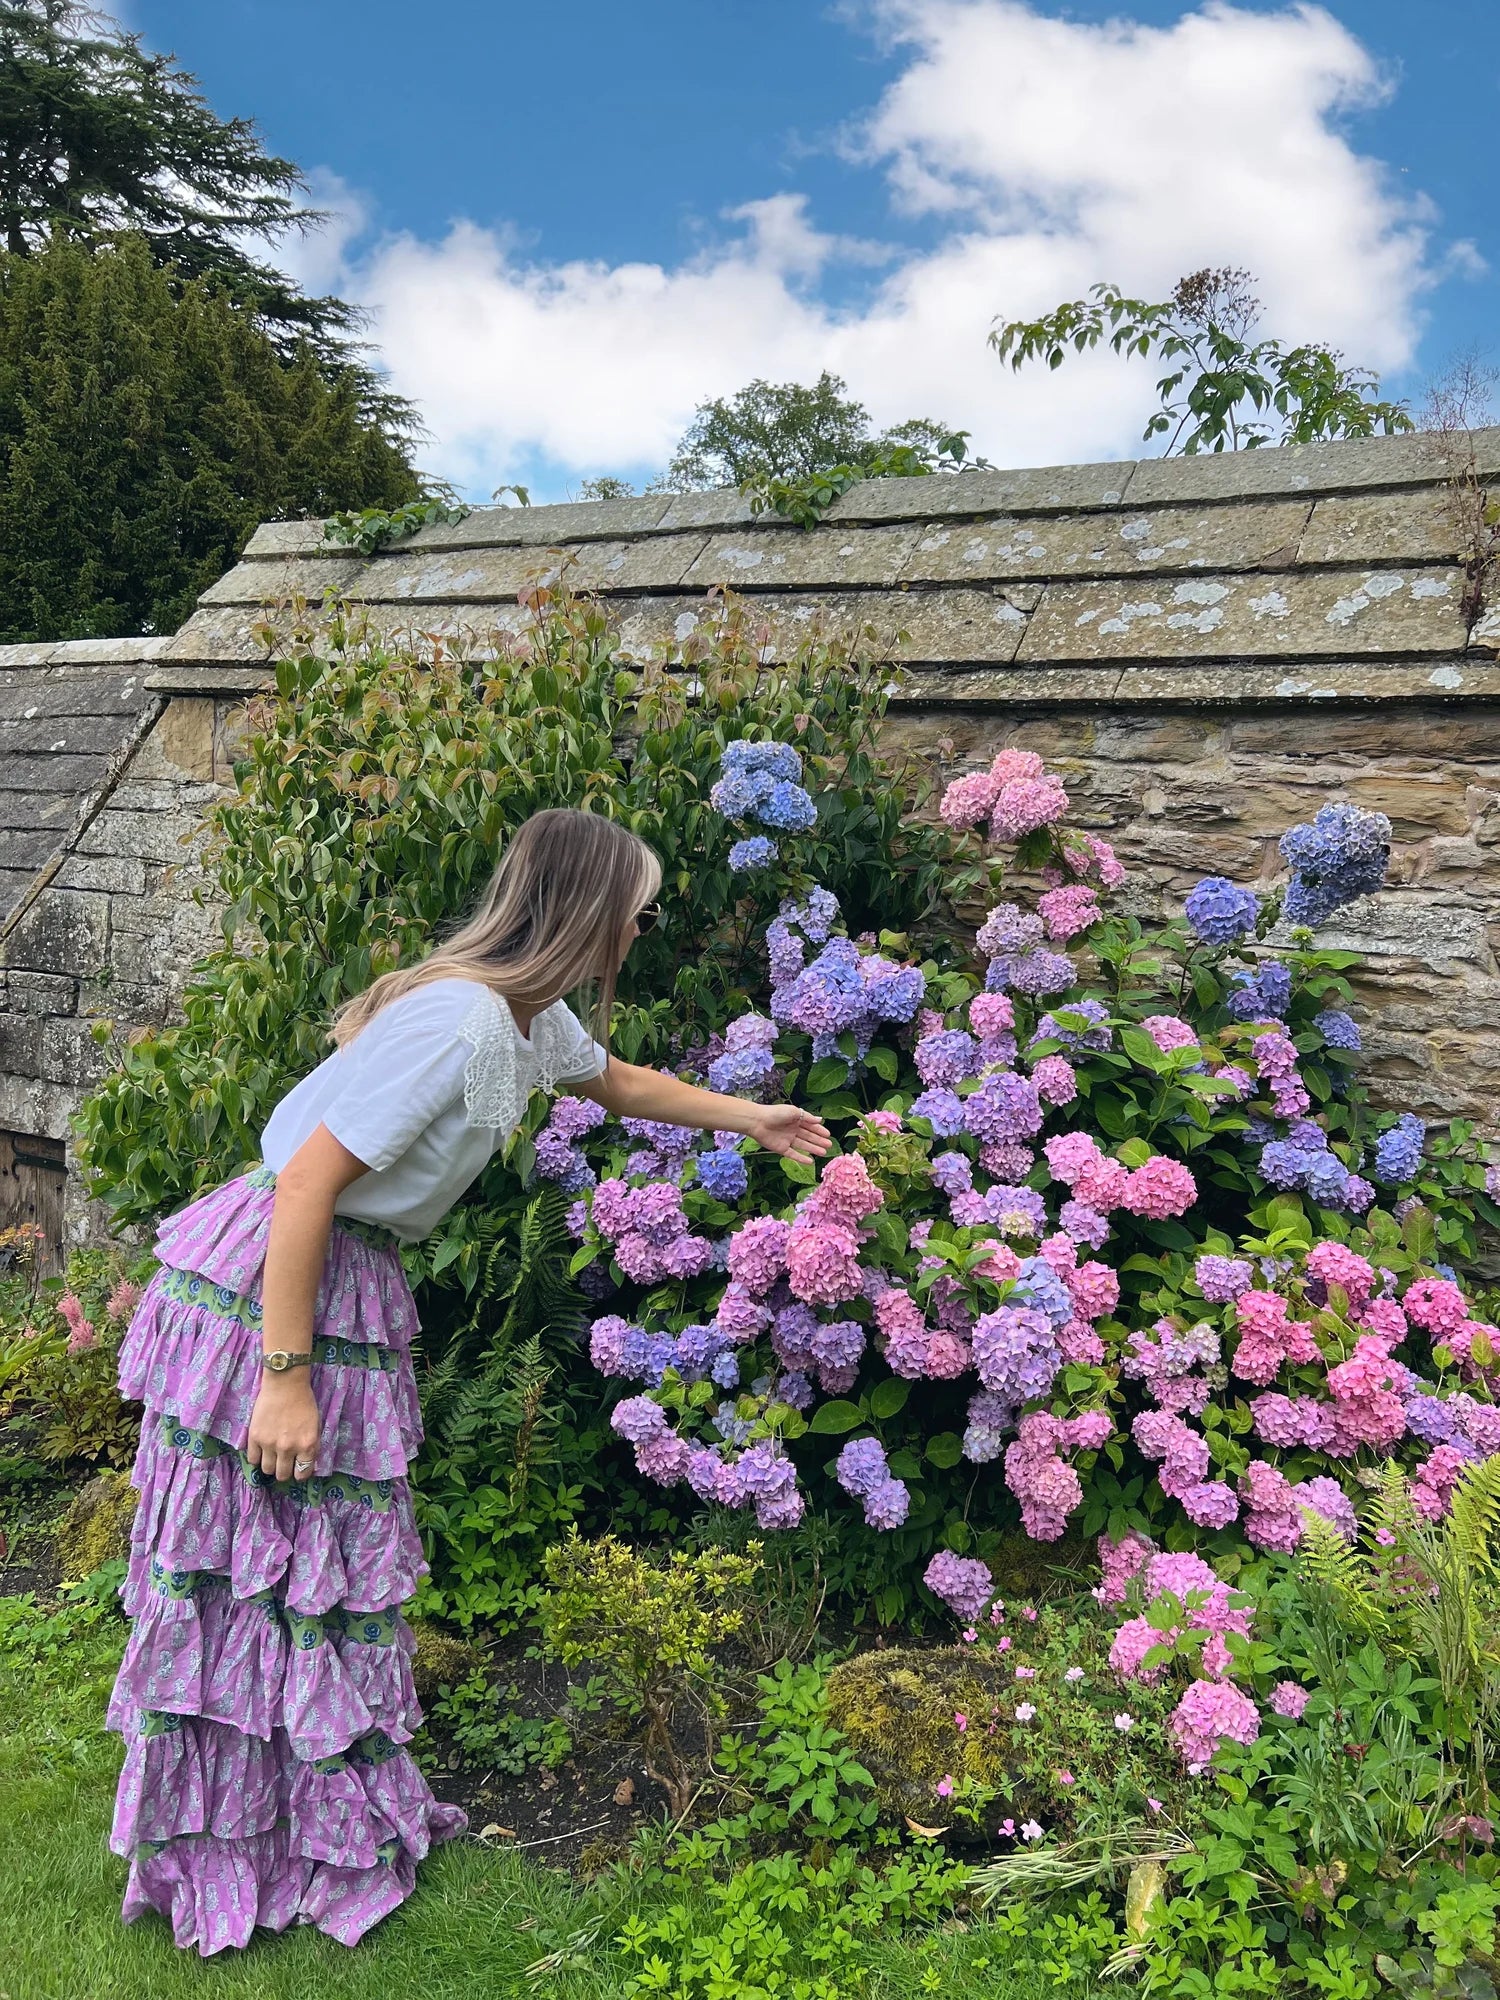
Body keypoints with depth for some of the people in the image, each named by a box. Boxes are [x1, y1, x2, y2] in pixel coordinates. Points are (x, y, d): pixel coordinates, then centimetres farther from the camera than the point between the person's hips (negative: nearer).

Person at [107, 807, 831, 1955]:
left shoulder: (534, 1017, 4)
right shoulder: (461, 1019, -26)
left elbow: (616, 1082, 27)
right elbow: (307, 1183, -27)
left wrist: (752, 1119, 34)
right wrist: (285, 1378, -25)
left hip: (349, 1281, 9)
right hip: (264, 1288, -9)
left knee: (337, 1563, 17)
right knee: (253, 1572, 4)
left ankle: (346, 1817, 33)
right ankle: (219, 1859, 23)